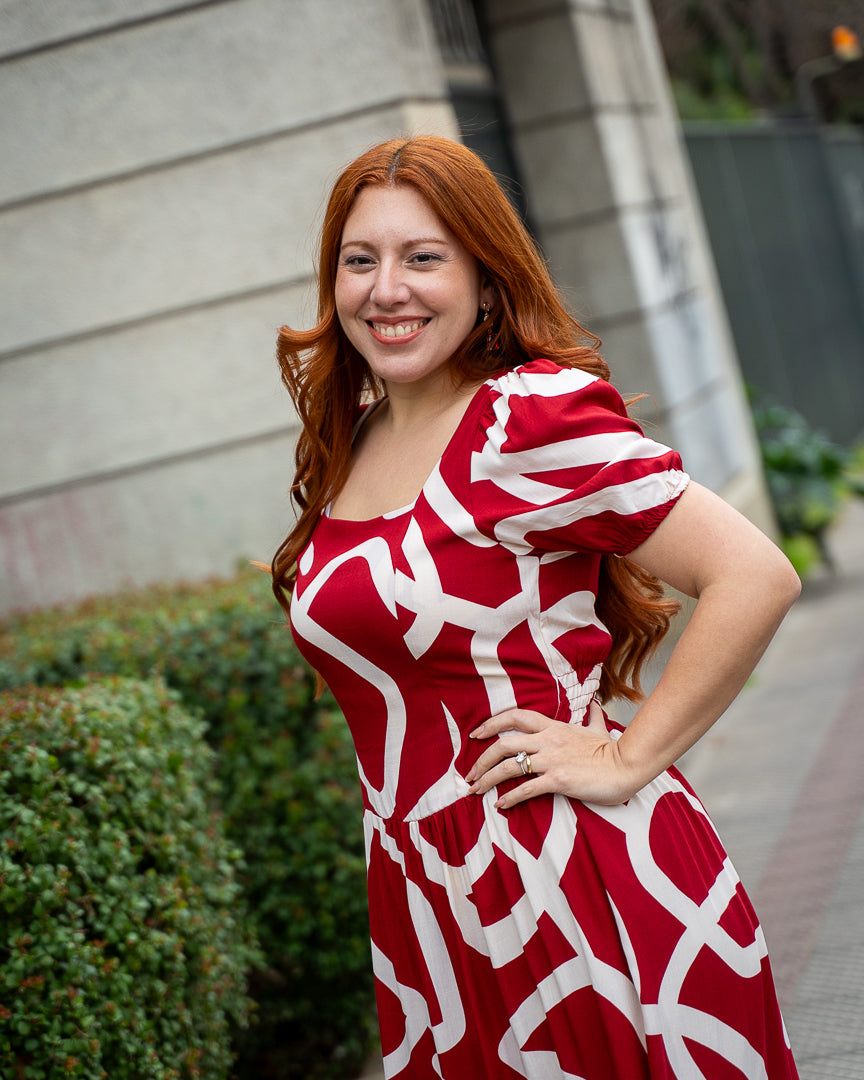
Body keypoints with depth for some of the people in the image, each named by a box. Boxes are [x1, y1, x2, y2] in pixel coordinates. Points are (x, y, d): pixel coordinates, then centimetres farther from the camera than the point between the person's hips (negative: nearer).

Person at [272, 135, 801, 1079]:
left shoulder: (532, 416, -15)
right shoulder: (351, 440, 8)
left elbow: (757, 578, -21)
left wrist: (628, 760, -16)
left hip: (582, 883, -7)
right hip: (422, 892, 7)